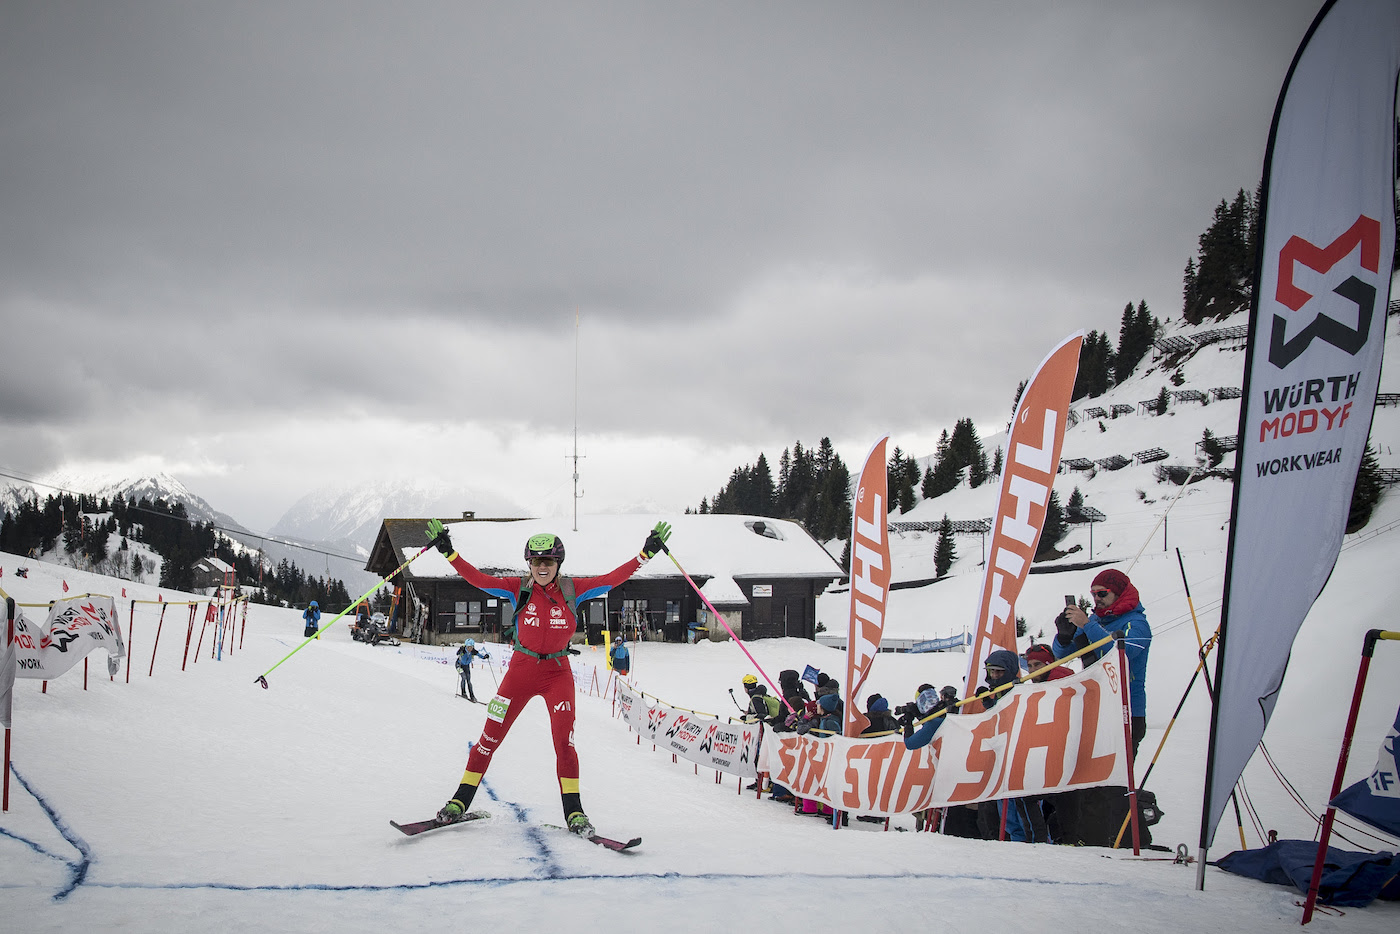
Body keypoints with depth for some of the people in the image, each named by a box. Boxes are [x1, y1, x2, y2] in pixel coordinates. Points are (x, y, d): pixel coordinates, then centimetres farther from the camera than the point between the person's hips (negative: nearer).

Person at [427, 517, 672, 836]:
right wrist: (447, 551, -20)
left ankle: (574, 812, 0)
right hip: (521, 669, 0)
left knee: (564, 743, -10)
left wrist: (647, 552, -12)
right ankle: (460, 802, 13)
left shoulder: (572, 590, -4)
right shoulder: (518, 589, -6)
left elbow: (612, 578, -6)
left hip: (558, 672, 0)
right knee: (490, 738, 1)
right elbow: (478, 579, -11)